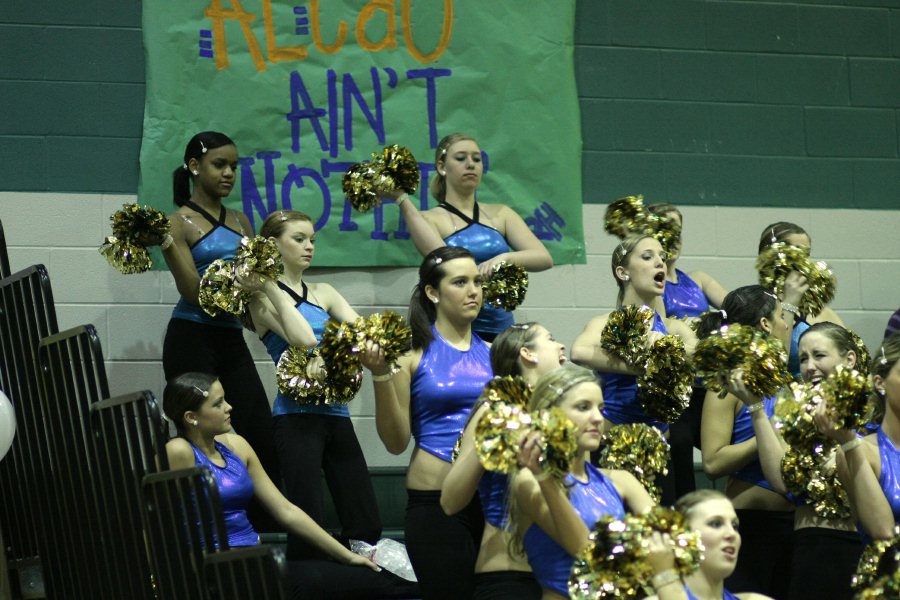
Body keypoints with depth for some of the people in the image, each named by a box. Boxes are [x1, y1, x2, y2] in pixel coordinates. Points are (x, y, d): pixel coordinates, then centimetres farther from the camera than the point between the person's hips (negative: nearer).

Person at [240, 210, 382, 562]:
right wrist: (272, 289, -11)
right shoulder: (264, 298, -1)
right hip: (297, 416, -6)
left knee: (367, 526, -1)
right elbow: (304, 339, -18)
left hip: (336, 413, 6)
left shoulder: (323, 293, 17)